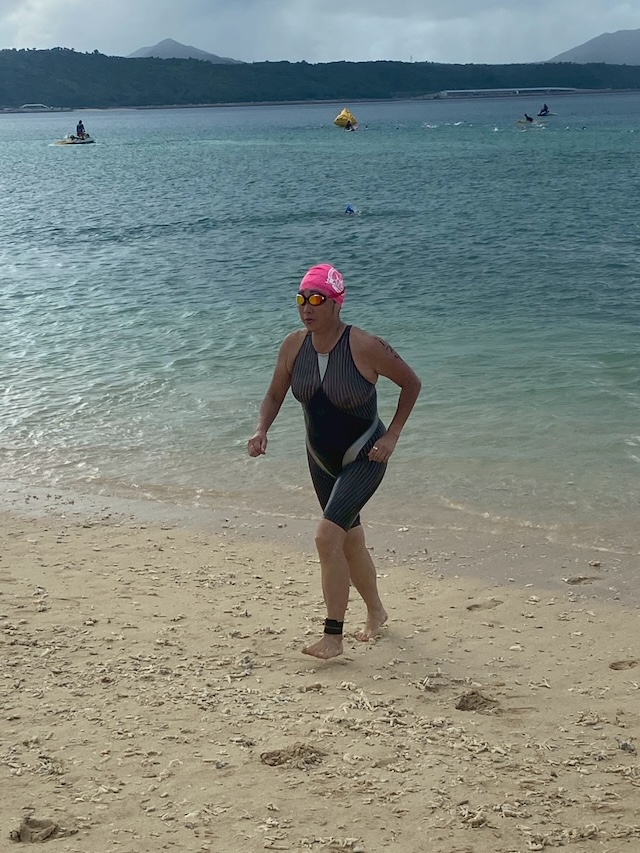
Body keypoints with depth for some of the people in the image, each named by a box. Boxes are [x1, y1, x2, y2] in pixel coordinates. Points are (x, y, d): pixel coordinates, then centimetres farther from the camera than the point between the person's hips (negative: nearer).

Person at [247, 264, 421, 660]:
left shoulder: (366, 347, -23)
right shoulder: (294, 346, -8)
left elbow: (411, 383, -9)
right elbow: (274, 396, 4)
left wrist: (392, 436, -14)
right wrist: (261, 430, -15)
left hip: (364, 458, -6)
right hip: (321, 459, 6)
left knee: (328, 535, -21)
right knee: (350, 540, 19)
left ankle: (333, 637, -12)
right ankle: (376, 613, 42)